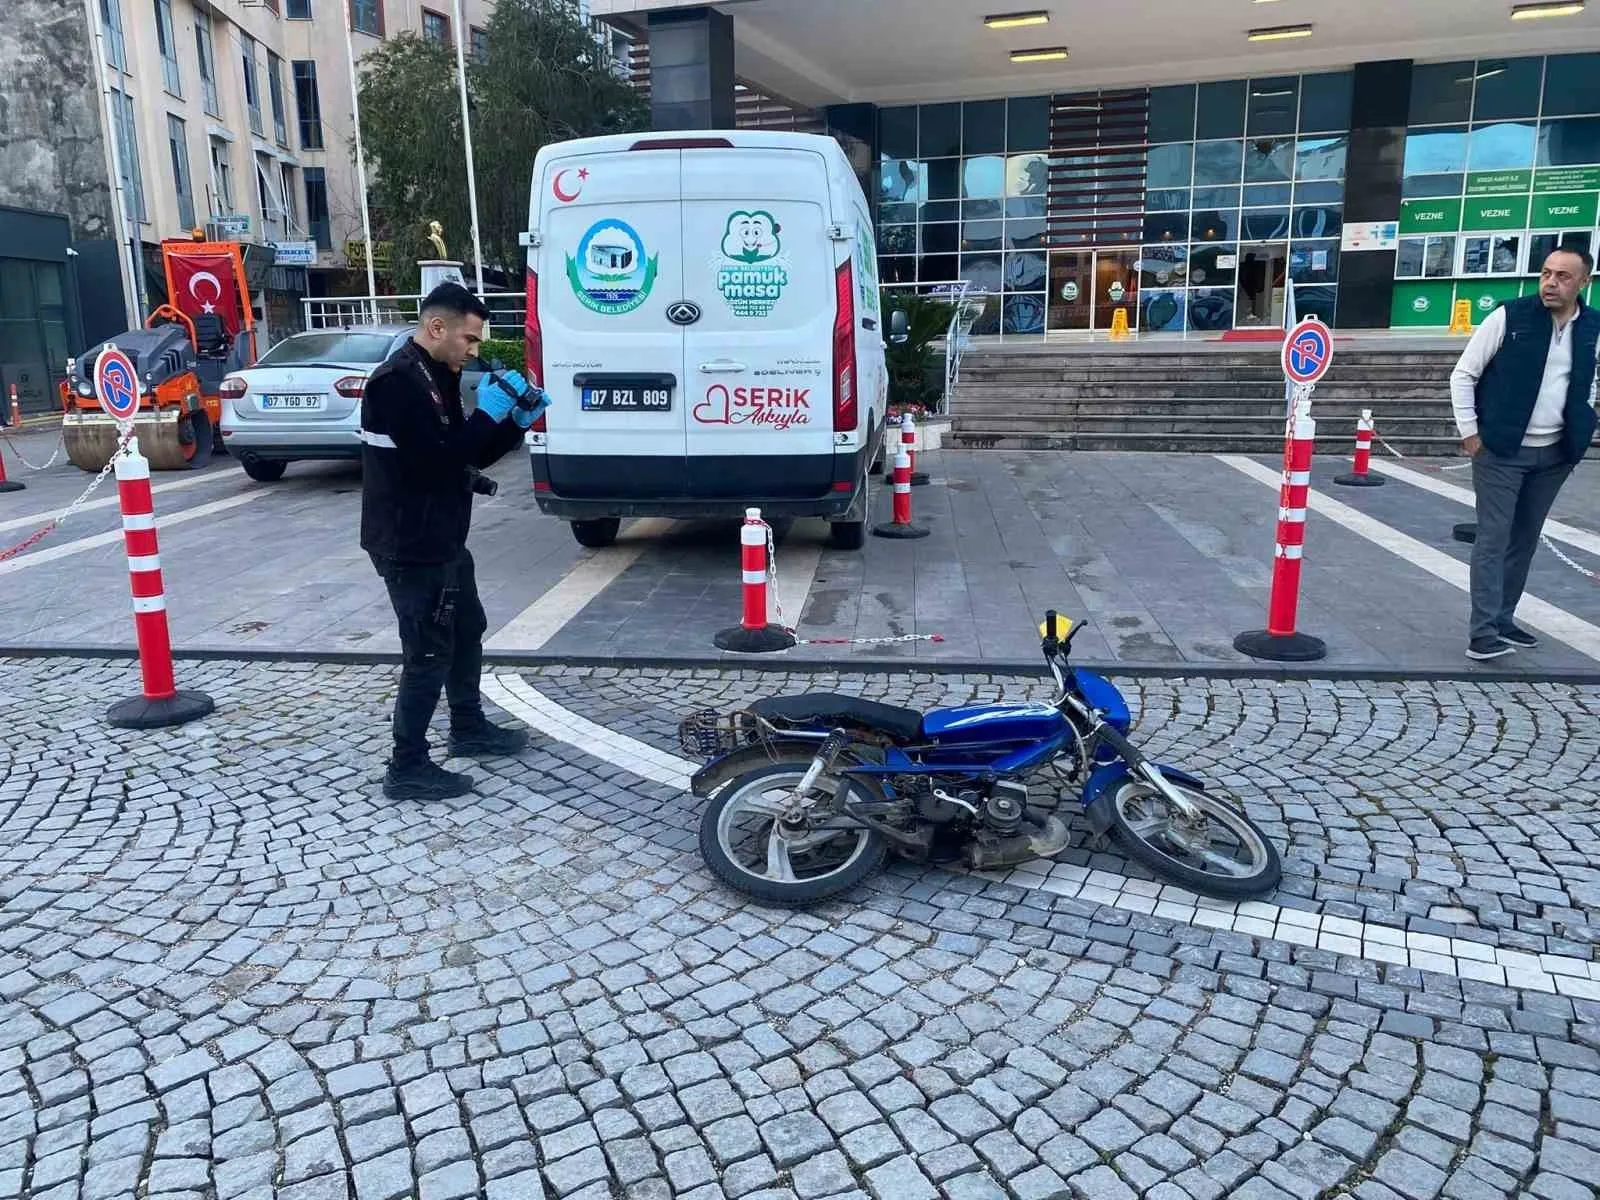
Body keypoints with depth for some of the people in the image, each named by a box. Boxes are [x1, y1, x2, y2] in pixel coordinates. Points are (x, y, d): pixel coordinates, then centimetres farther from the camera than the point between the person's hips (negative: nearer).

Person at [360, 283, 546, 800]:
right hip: (411, 547, -11)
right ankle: (407, 769, 8)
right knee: (429, 653, -4)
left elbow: (470, 455, 14)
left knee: (466, 632, 22)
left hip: (440, 540, 11)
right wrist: (486, 414, -22)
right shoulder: (398, 382, -20)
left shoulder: (436, 377, 12)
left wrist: (516, 421, 0)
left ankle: (469, 729, 39)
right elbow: (434, 465, -27)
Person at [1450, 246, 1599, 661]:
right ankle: (1483, 633, -4)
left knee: (1525, 539, 11)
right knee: (1494, 539, -6)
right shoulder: (1509, 317, -10)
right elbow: (1463, 374, -5)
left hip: (1554, 454, 5)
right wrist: (1469, 432, -7)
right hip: (1502, 450, -5)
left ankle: (1502, 621, 22)